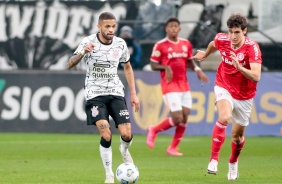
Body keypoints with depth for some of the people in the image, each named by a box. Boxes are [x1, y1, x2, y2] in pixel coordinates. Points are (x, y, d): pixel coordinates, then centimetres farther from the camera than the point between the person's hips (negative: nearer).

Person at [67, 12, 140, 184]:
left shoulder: (120, 44, 0)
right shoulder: (89, 42, -10)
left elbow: (127, 67, 16)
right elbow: (70, 64, -17)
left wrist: (134, 94, 12)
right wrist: (83, 53, -37)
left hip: (116, 92, 3)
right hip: (95, 94, -3)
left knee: (127, 134, -10)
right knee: (106, 136, -18)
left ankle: (124, 150, 28)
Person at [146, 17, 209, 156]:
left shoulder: (186, 44, 8)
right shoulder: (160, 45, -7)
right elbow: (153, 65, -4)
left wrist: (197, 70, 1)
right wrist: (165, 67, -23)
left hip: (184, 86, 6)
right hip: (170, 86, -6)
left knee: (185, 117, 1)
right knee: (177, 118, -13)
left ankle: (173, 148, 14)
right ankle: (154, 130, 13)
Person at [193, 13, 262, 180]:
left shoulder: (252, 48, -24)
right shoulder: (221, 40, -13)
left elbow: (256, 76, -35)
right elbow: (213, 44, 15)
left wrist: (239, 66, -49)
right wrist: (205, 54, 34)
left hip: (244, 96, 0)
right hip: (224, 88, 0)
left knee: (238, 135, 12)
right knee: (224, 117, -31)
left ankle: (233, 162, 43)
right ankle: (214, 159, -25)